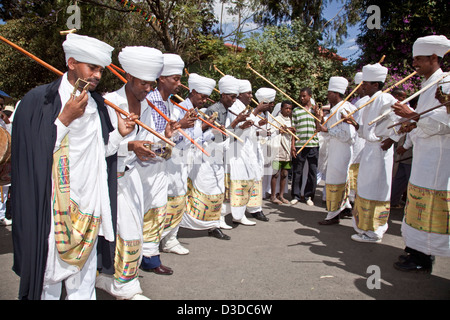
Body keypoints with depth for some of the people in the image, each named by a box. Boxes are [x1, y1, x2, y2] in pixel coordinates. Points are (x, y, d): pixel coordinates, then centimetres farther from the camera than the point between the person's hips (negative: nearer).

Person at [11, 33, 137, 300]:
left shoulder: (97, 103, 9)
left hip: (88, 208, 5)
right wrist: (65, 119, -17)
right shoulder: (39, 100, -8)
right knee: (49, 271, 9)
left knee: (84, 276, 15)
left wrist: (119, 133, -5)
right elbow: (33, 152, -12)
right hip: (52, 210, -4)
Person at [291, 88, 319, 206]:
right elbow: (293, 129, 5)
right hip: (299, 145, -1)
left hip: (313, 145, 1)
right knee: (297, 171, 2)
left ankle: (309, 196, 16)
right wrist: (292, 145, -2)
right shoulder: (296, 110, 9)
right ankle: (296, 195, 14)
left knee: (312, 171, 4)